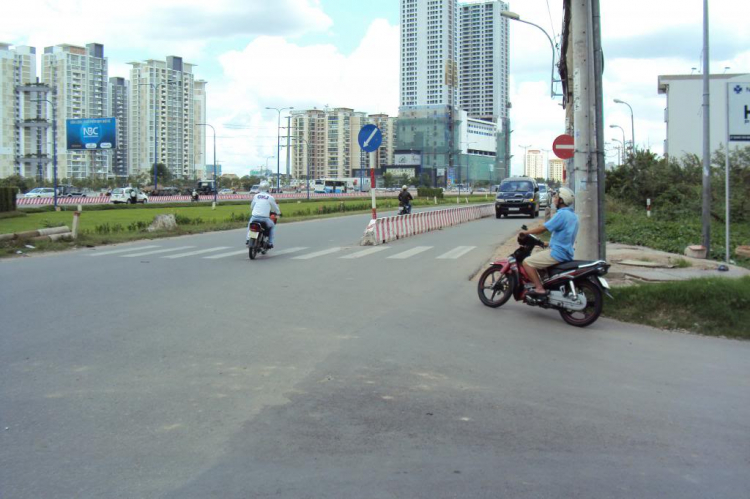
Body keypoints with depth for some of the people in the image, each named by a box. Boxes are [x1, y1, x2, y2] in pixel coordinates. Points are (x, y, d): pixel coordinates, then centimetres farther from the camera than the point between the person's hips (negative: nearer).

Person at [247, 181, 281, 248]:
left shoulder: (256, 196, 10)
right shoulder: (270, 197, 2)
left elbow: (251, 206, 22)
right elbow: (275, 207, 14)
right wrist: (279, 213, 35)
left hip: (254, 216, 3)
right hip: (264, 217, -3)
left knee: (250, 224, 34)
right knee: (272, 226, 24)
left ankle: (248, 239, 17)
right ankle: (270, 243, 12)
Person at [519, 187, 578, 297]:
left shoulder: (562, 214, -17)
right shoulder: (573, 215, 13)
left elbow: (543, 228, -17)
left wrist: (526, 232, -4)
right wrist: (549, 243, 28)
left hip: (557, 253, -10)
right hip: (567, 253, 10)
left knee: (527, 262, -9)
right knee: (537, 261, 29)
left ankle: (540, 289, -16)